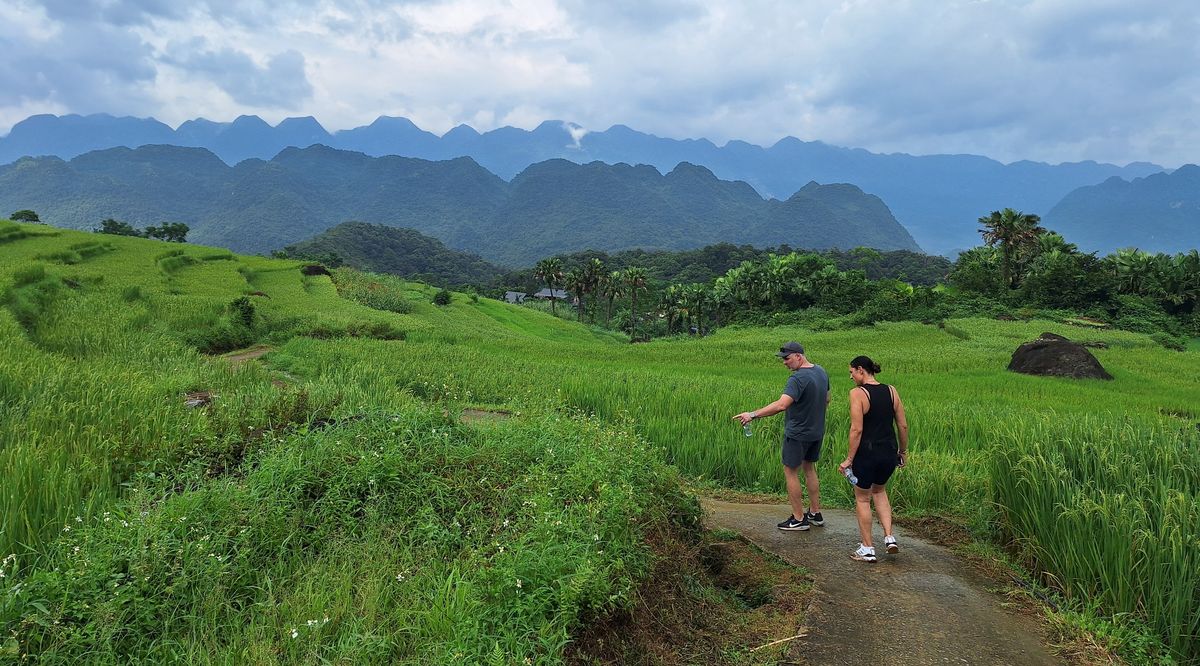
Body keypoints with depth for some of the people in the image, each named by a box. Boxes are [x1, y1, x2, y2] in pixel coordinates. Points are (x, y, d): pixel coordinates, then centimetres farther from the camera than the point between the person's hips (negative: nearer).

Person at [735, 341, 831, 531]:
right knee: (809, 468, 21)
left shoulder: (798, 378, -26)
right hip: (817, 431, 9)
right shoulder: (821, 372, 3)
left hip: (797, 433, -9)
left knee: (791, 472, 4)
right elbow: (826, 400, 16)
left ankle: (798, 519, 9)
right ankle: (815, 514, 29)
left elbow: (781, 405, -37)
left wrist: (753, 414, -36)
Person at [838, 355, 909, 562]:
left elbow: (857, 430, -18)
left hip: (867, 454, -6)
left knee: (862, 499, 13)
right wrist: (903, 451, 19)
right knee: (879, 491, 29)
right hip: (889, 453, 6)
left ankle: (867, 549, 19)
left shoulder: (857, 393, -14)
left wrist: (849, 459, -11)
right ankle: (889, 537, 19)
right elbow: (903, 425, 6)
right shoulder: (891, 391, 3)